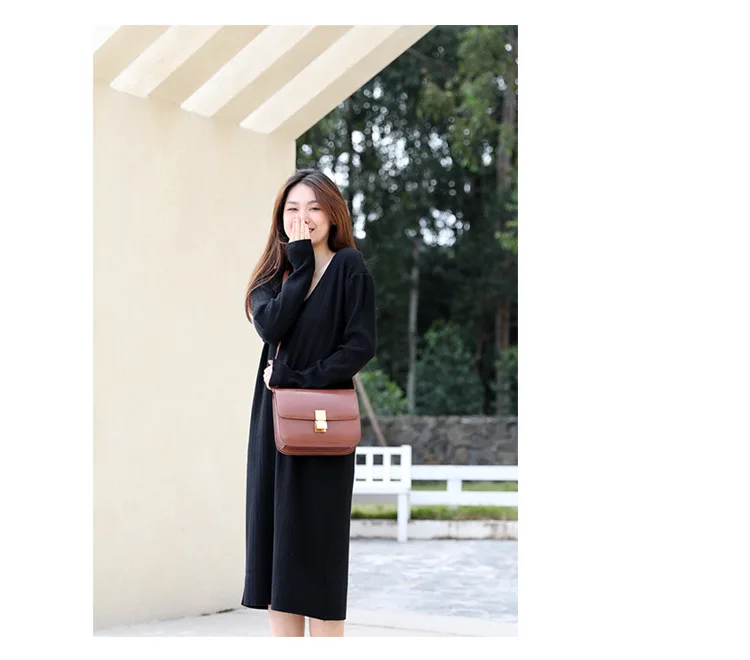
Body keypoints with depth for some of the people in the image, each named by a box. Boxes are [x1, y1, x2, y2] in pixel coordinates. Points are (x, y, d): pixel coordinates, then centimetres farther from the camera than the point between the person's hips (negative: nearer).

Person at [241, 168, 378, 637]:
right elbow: (271, 326, -8)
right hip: (274, 423, 5)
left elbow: (362, 345, -11)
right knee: (276, 538, 5)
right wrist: (301, 263, -5)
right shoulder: (273, 275, 13)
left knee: (316, 543, -5)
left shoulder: (349, 268, -2)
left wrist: (291, 377, -12)